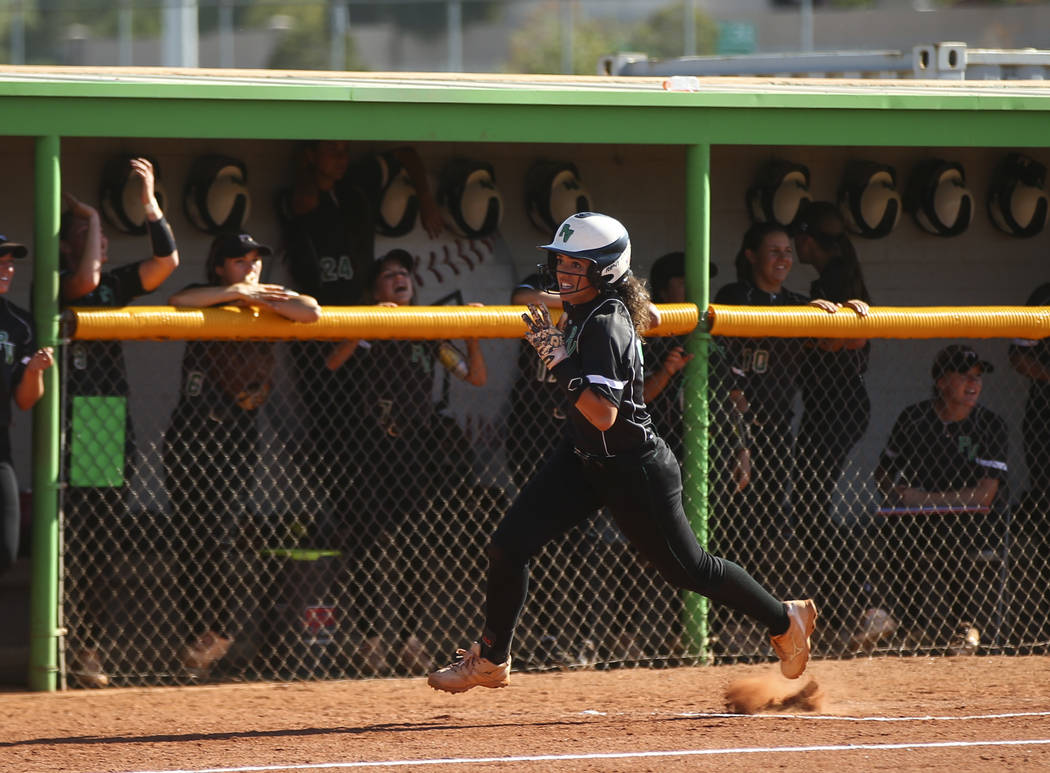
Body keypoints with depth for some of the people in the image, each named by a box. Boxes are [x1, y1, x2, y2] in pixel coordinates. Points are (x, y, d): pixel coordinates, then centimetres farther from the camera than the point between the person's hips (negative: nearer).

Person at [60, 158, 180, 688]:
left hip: (115, 428, 6)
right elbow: (85, 281, -22)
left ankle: (88, 644, 12)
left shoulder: (117, 285, 16)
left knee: (102, 545, 7)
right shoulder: (55, 288, -2)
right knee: (72, 540, -9)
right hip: (71, 427, -6)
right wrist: (89, 216, -9)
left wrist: (150, 203, -2)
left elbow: (166, 261, 6)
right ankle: (68, 649, -8)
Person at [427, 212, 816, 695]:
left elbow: (604, 415, -33)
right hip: (585, 458, 9)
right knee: (509, 545, -2)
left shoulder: (606, 325, -27)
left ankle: (786, 620, 27)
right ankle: (491, 659, 12)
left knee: (686, 567, 6)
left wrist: (558, 360, -34)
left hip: (633, 469, -9)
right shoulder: (582, 313, 0)